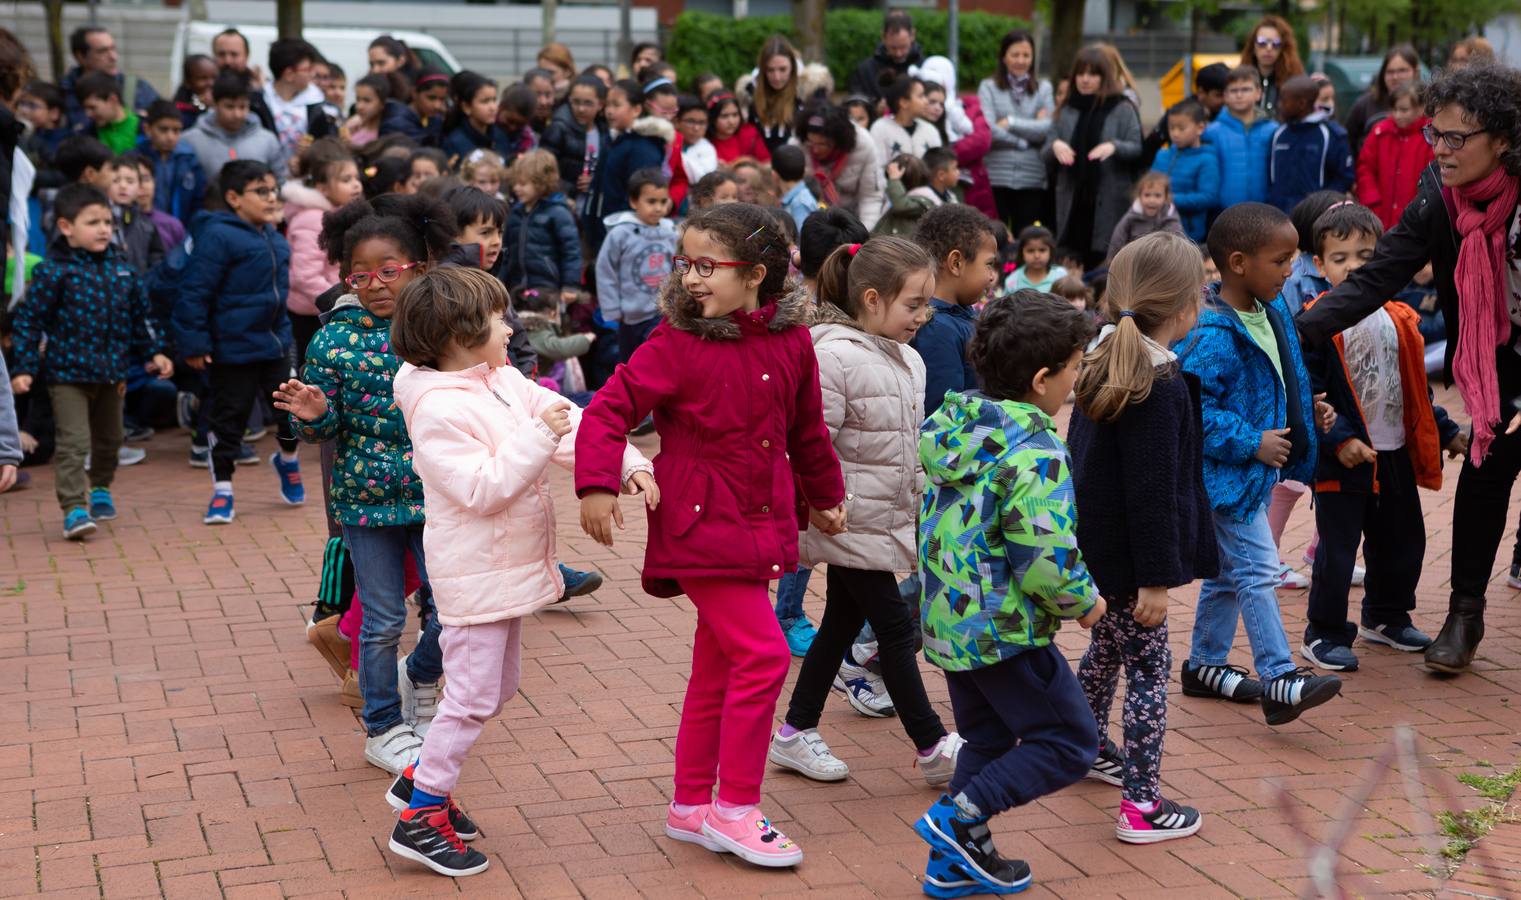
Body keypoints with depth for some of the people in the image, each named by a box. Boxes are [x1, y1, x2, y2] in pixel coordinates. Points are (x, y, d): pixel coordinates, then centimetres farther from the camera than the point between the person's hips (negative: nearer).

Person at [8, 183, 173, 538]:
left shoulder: (121, 271, 5)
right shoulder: (53, 272, -12)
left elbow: (141, 316, 16)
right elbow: (29, 321, -11)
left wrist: (154, 351, 11)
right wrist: (23, 368, -15)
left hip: (110, 373, 6)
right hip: (67, 373, -6)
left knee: (109, 439, 21)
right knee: (73, 442, -12)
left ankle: (100, 488, 44)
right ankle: (74, 509, -12)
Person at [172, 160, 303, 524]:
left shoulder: (275, 239, 8)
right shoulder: (218, 236, -16)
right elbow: (194, 292, -17)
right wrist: (193, 344, -18)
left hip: (275, 344, 7)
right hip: (232, 348, -7)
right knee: (228, 419, 4)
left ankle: (287, 460, 41)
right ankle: (222, 489, 15)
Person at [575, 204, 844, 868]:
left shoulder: (791, 342, 1)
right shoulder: (676, 344, -13)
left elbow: (806, 430, 16)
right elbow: (608, 410, -13)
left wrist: (823, 496, 27)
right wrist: (597, 485, -26)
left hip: (760, 526, 6)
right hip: (700, 524, -6)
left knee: (718, 667, 14)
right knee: (762, 652, -12)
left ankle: (692, 807, 26)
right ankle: (735, 808, 2)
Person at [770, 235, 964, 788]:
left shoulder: (908, 361, 8)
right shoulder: (835, 357, -20)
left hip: (887, 519, 9)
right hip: (851, 522, -9)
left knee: (843, 623, 14)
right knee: (895, 627, -2)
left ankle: (796, 734, 26)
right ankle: (933, 748, 8)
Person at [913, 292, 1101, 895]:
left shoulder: (953, 430, 4)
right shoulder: (1036, 454, -22)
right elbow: (1047, 563, -26)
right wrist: (1084, 603, -8)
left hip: (948, 620, 9)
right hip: (1005, 632, -9)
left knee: (987, 740, 22)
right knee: (1068, 742, 6)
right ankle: (959, 816, -3)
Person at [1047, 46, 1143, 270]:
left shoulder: (1122, 109, 3)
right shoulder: (1067, 110, 13)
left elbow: (1138, 148, -1)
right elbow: (1045, 152, 14)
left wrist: (1114, 147, -20)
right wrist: (1055, 145, -9)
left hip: (1110, 199, -3)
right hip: (1071, 198, 3)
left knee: (1103, 259, -7)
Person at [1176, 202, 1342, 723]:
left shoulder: (1272, 312, 5)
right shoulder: (1213, 335, -25)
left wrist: (1309, 413, 8)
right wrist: (1251, 443, -24)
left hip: (1260, 466, 10)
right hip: (1228, 472, -10)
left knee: (1229, 570, 18)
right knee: (1258, 569, -9)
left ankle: (1205, 664, 30)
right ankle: (1279, 681, -5)